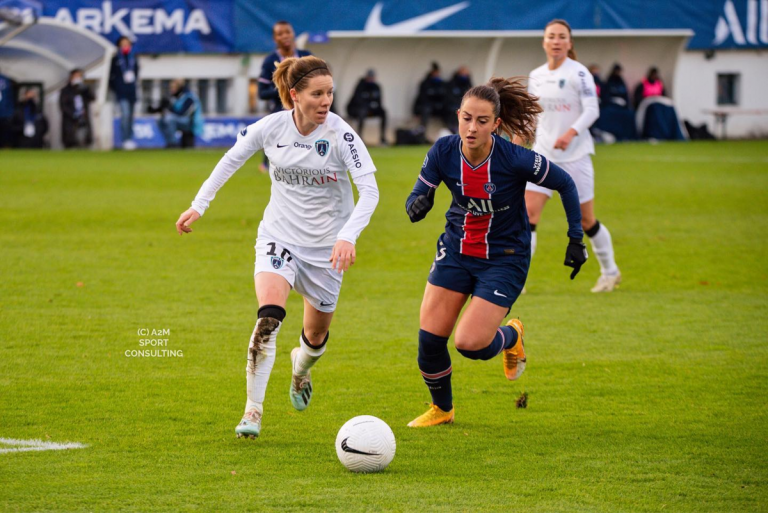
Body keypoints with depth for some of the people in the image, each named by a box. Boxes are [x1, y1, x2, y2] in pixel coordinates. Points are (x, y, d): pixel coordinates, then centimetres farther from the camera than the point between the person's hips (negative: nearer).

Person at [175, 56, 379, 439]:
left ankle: (301, 368, 53)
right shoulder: (272, 127, -12)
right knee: (269, 316, -24)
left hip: (326, 246, 0)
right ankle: (253, 410, -20)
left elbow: (369, 190, -22)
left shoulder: (340, 134, -18)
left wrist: (348, 236, -37)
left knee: (316, 335, 14)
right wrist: (199, 205, 8)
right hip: (279, 237, 0)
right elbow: (232, 159, 6)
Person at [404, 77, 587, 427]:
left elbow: (565, 184, -10)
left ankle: (510, 336, 23)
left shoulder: (514, 159, -25)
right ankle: (441, 408, 25)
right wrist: (417, 205, -32)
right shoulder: (444, 151, -16)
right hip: (456, 250, 4)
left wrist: (576, 239, -7)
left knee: (470, 343, -14)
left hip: (505, 259, -4)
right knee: (430, 337, -4)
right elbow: (418, 196, -7)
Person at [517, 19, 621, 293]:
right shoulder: (536, 76, 7)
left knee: (586, 221, 5)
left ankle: (610, 271, 27)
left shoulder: (578, 73, -8)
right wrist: (518, 139, 8)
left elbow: (592, 110, -14)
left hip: (575, 155, -4)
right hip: (543, 154, 4)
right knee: (528, 213, -11)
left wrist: (571, 133, -28)